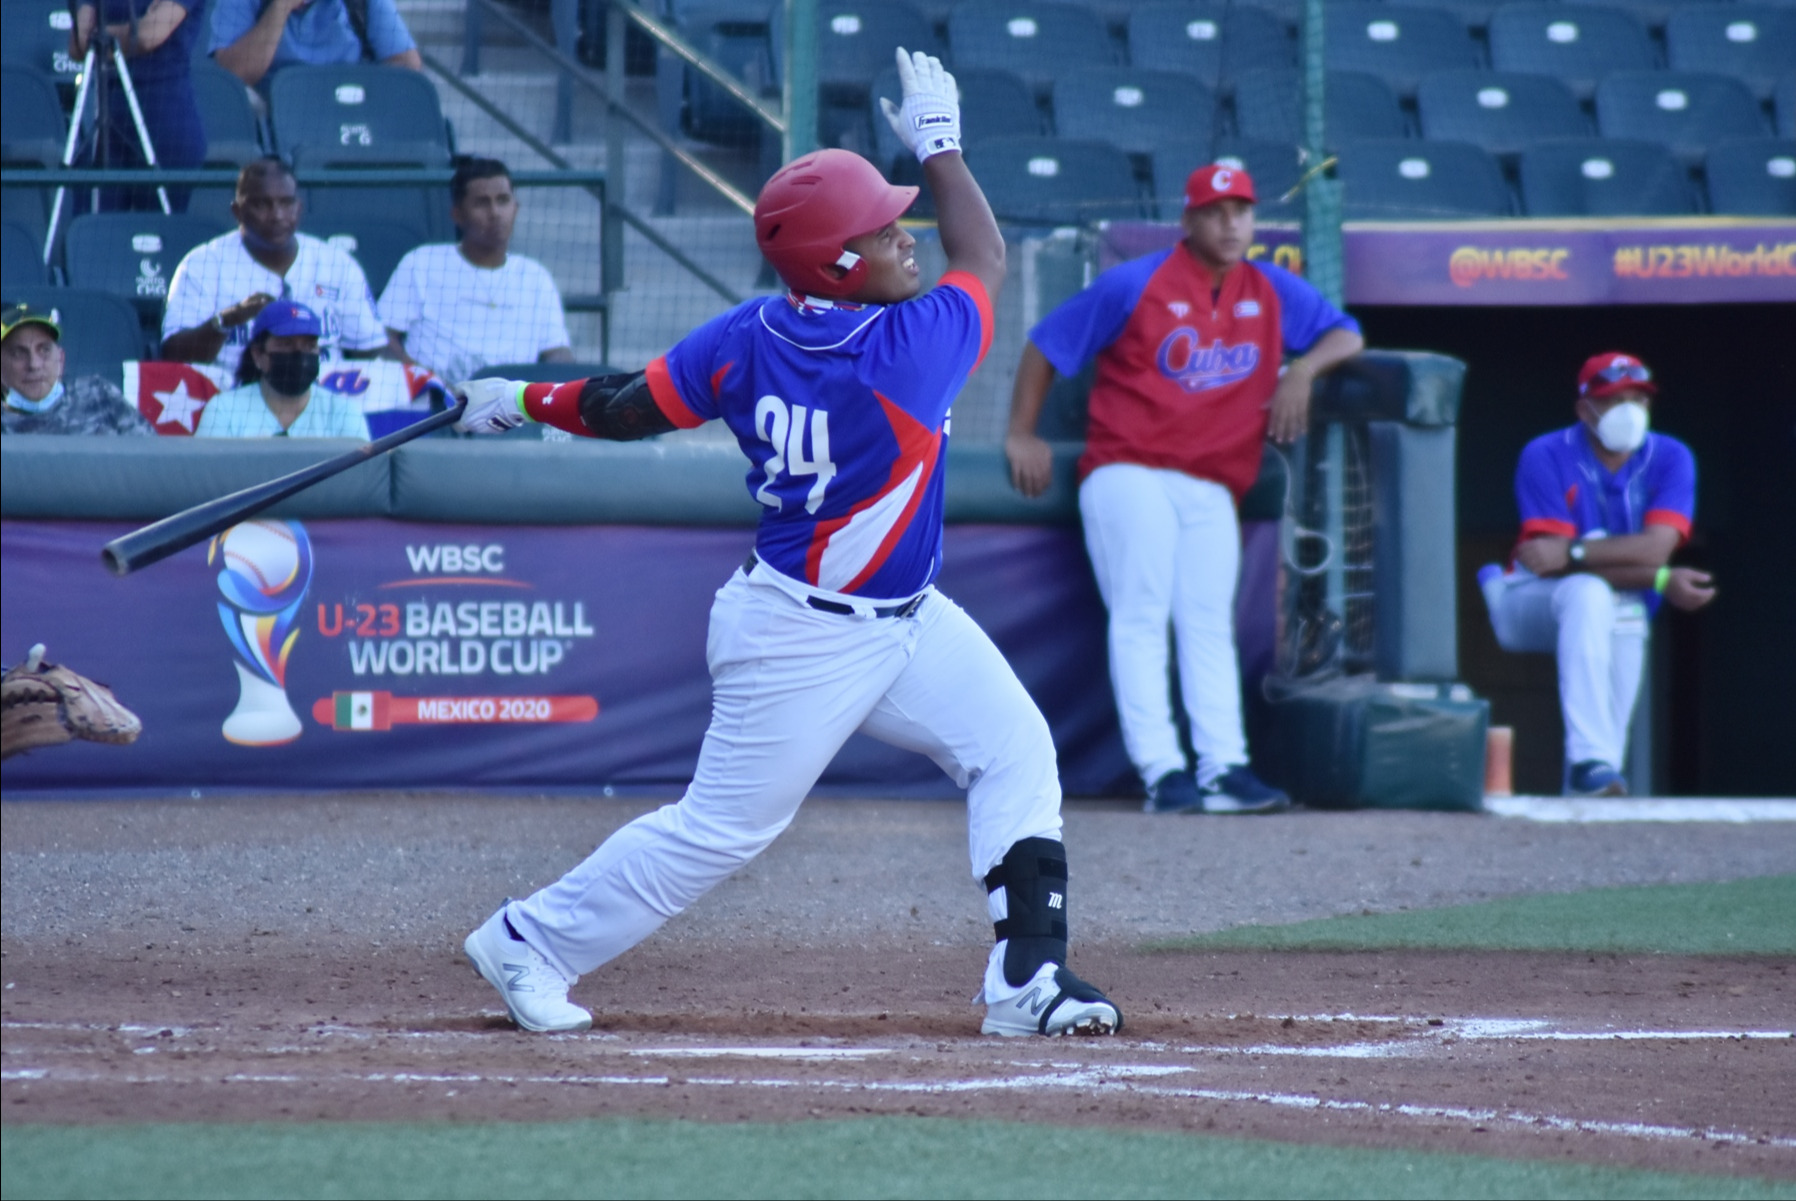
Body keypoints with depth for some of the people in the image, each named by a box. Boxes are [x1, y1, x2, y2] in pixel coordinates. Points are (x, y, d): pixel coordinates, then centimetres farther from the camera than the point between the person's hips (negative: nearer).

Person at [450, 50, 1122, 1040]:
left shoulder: (748, 338, -7)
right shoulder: (915, 347, -26)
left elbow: (629, 406, 0)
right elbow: (986, 260, -6)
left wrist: (526, 400, 17)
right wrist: (940, 147, 5)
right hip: (803, 639, -9)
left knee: (1014, 752, 2)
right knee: (723, 826, 2)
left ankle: (1028, 977, -1)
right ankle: (530, 940, 16)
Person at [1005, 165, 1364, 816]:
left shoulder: (1274, 293, 11)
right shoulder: (1134, 286, -2)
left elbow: (1346, 334, 19)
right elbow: (1046, 345, 3)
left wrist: (1302, 371, -2)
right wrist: (1021, 436, -2)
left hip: (1212, 487, 4)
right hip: (1127, 472, -4)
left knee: (1209, 623, -5)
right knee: (1141, 617, -14)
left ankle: (1224, 769, -14)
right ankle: (1162, 772, -20)